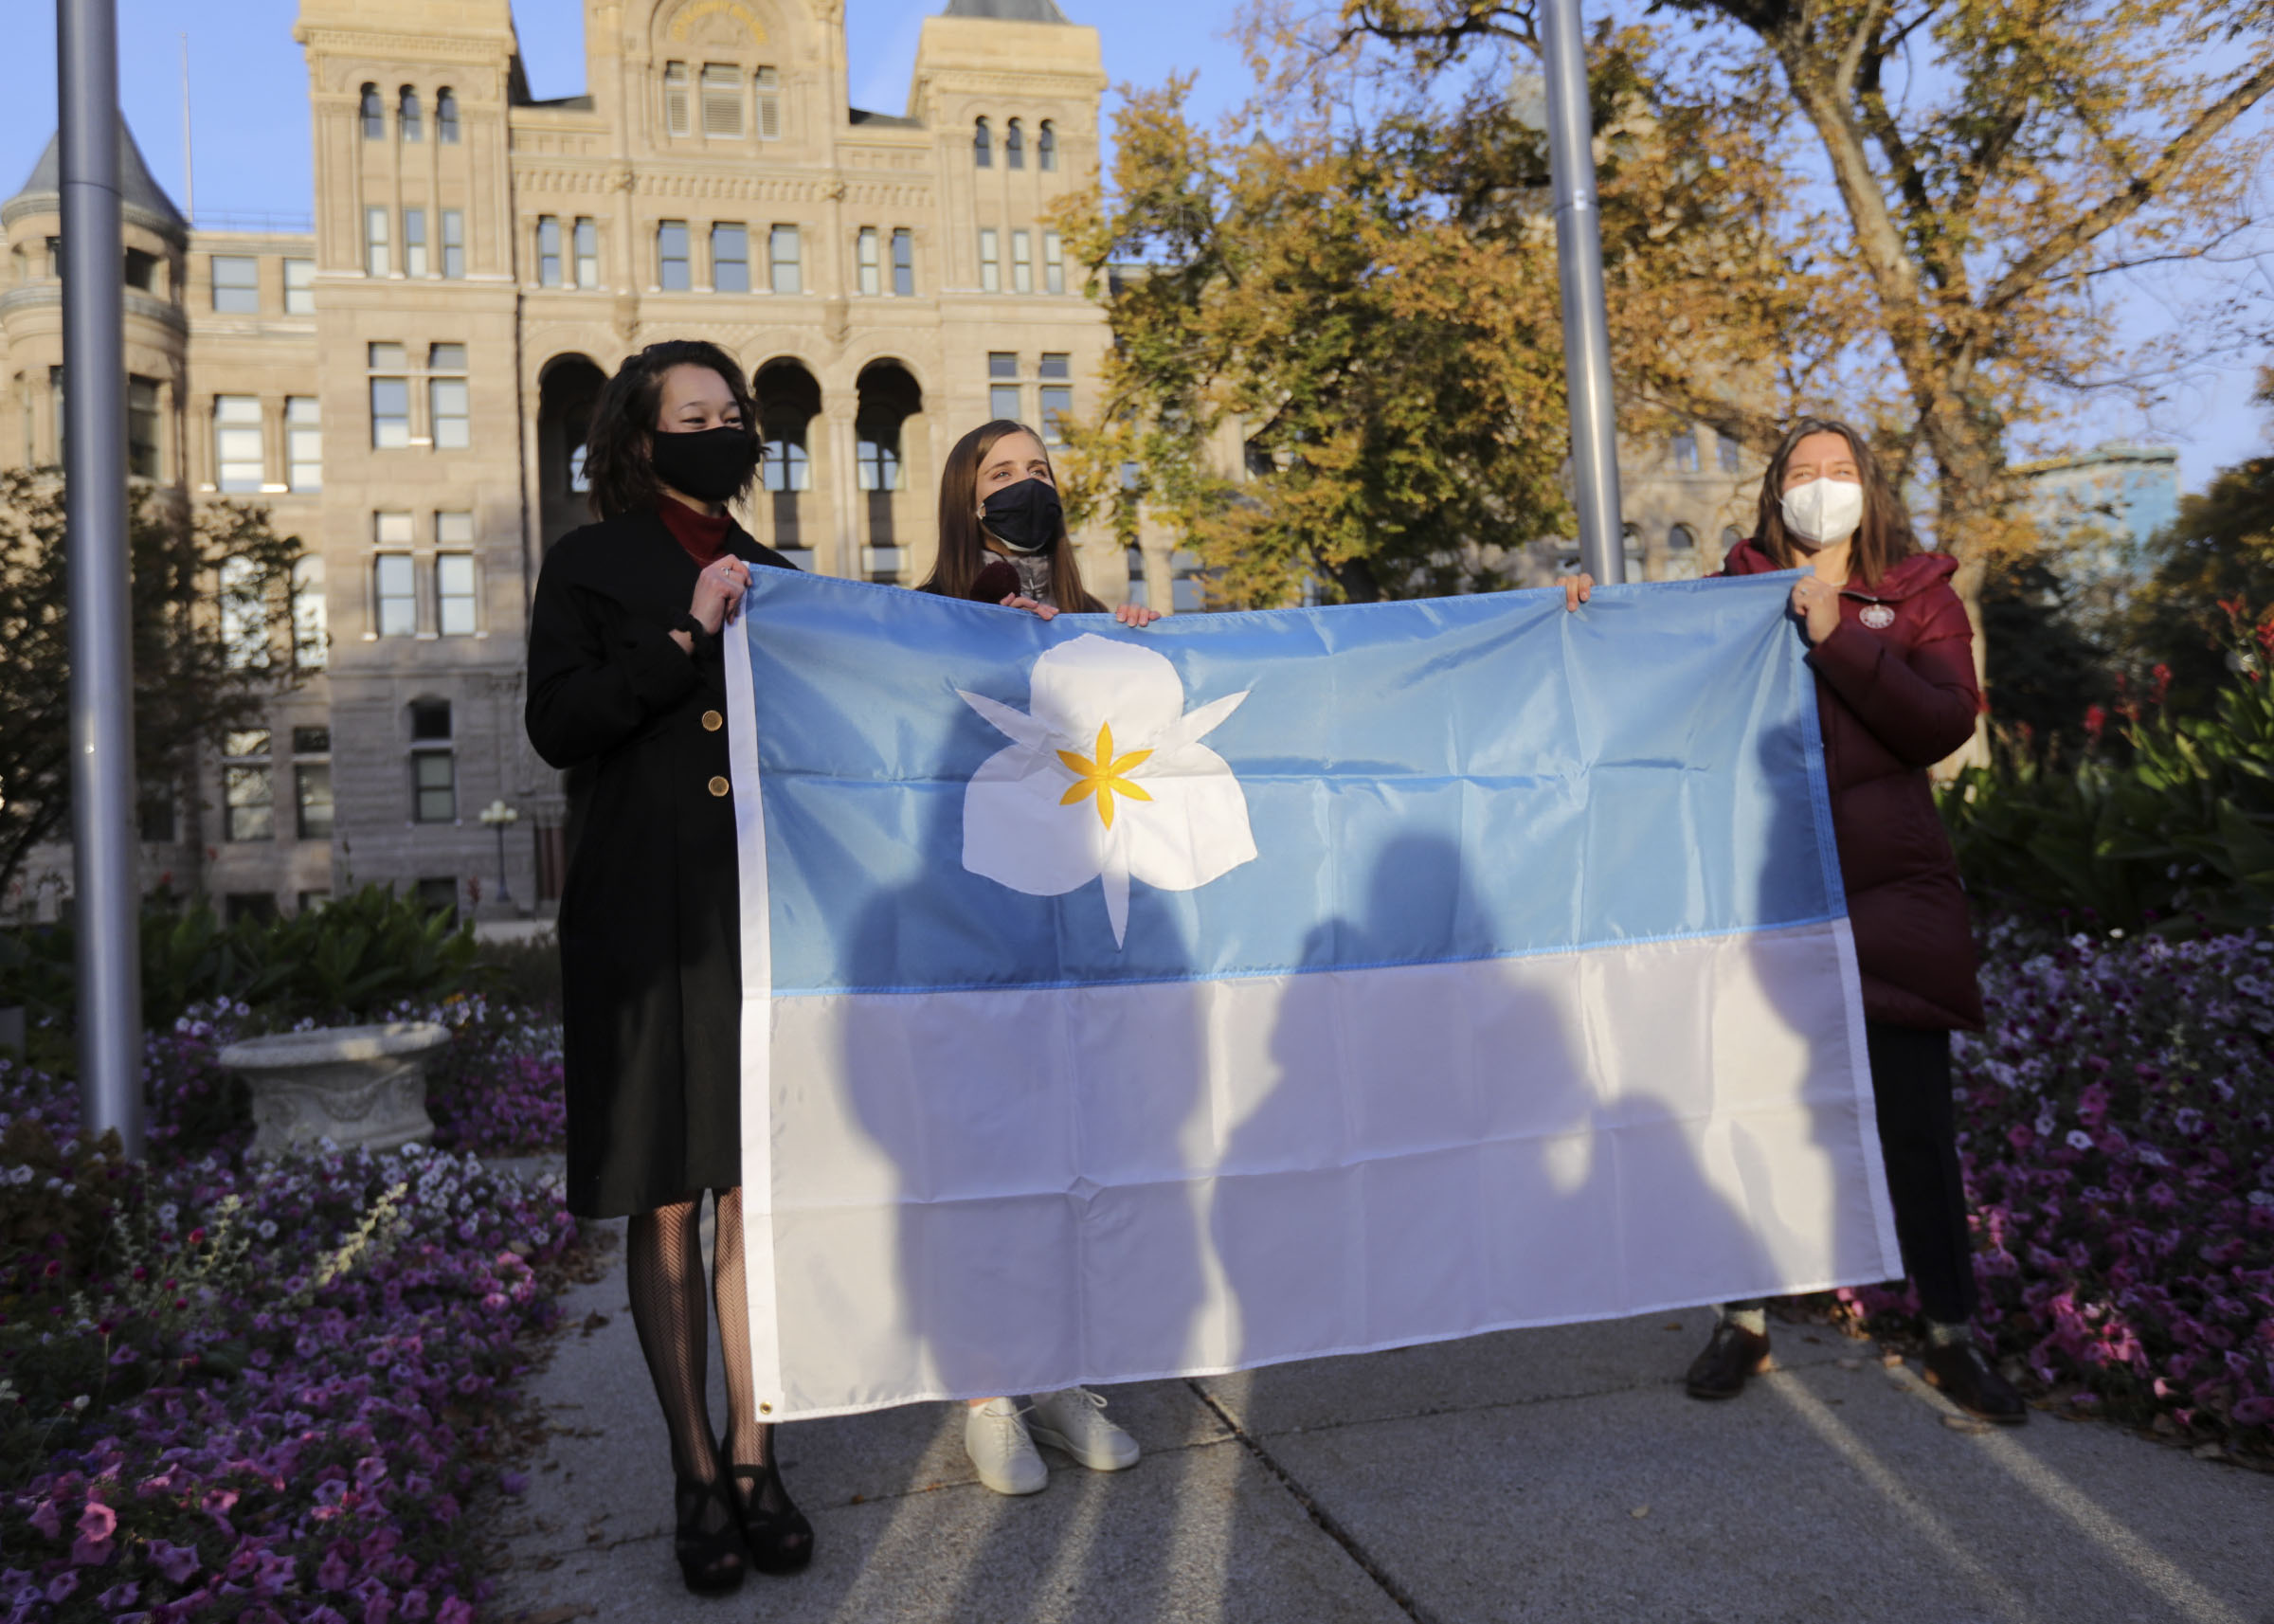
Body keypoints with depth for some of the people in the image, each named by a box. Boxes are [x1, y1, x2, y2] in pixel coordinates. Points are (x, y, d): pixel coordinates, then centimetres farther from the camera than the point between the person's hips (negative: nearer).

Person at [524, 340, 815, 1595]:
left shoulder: (775, 576, 17)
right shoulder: (591, 565, 6)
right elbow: (557, 724, -6)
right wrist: (686, 636, -12)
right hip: (646, 919, -3)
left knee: (756, 1193, 5)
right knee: (665, 1203, 3)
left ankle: (753, 1458, 18)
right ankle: (695, 1472, 17)